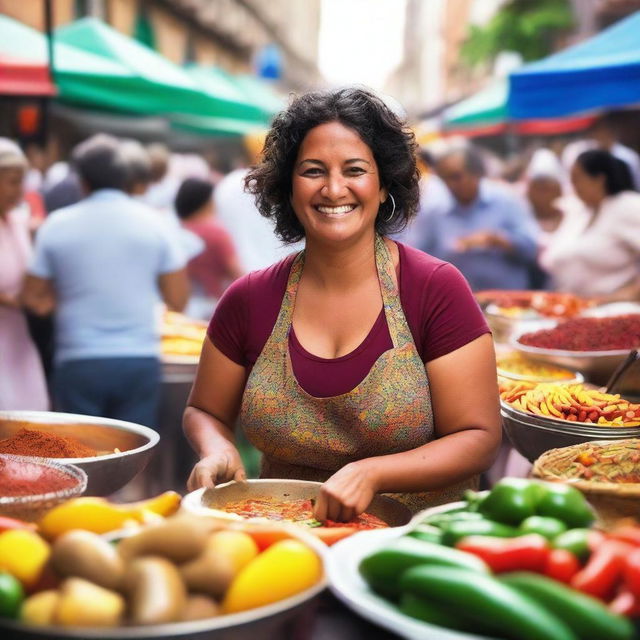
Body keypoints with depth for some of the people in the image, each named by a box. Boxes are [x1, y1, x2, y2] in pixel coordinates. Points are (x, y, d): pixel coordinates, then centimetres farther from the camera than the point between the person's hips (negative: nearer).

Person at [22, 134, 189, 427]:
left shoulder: (57, 225, 0)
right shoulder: (151, 222, 1)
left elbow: (35, 299, 3)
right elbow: (177, 300, 1)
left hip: (79, 362, 0)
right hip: (140, 360, 1)